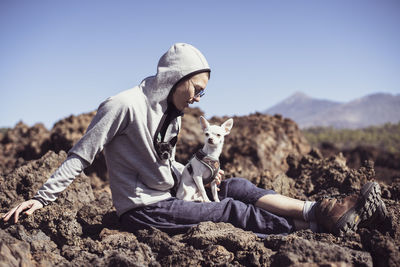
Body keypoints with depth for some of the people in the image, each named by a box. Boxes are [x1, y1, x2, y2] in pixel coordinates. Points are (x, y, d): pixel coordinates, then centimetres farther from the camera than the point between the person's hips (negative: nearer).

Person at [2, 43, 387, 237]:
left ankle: (317, 211, -14)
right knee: (232, 210, -16)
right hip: (142, 210, -8)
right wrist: (41, 198, -18)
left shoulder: (170, 114, 10)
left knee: (235, 187, -5)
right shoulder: (124, 106, -17)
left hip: (167, 199, 8)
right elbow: (80, 156, -14)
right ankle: (318, 221, -16)